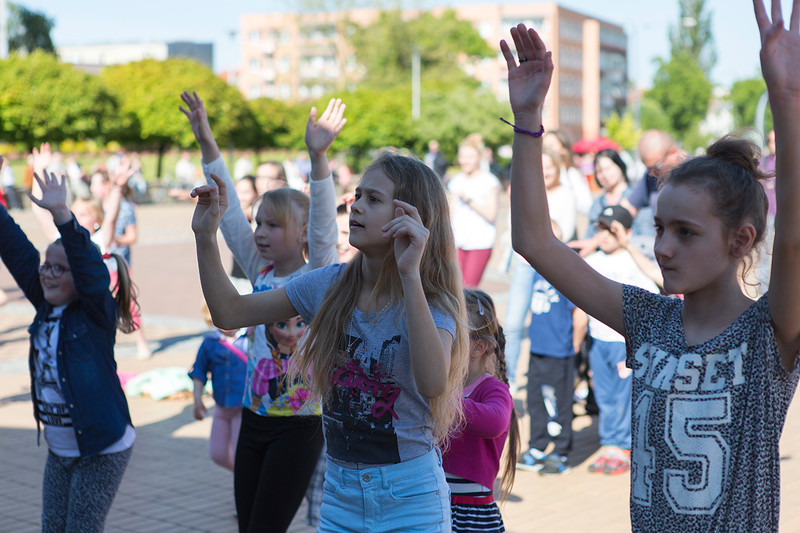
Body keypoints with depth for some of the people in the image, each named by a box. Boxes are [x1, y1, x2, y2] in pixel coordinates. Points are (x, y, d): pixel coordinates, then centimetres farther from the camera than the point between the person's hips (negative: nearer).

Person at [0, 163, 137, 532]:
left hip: (101, 450, -7)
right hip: (59, 450, 7)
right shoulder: (47, 306, 3)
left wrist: (61, 214, -41)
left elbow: (89, 267, -31)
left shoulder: (97, 312, -14)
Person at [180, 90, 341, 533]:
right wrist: (207, 144, -2)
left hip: (299, 425, -6)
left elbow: (322, 223, -24)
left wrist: (317, 156, -36)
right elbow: (230, 213, 4)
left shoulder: (319, 277, -8)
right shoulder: (260, 273, 7)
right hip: (254, 418, 6)